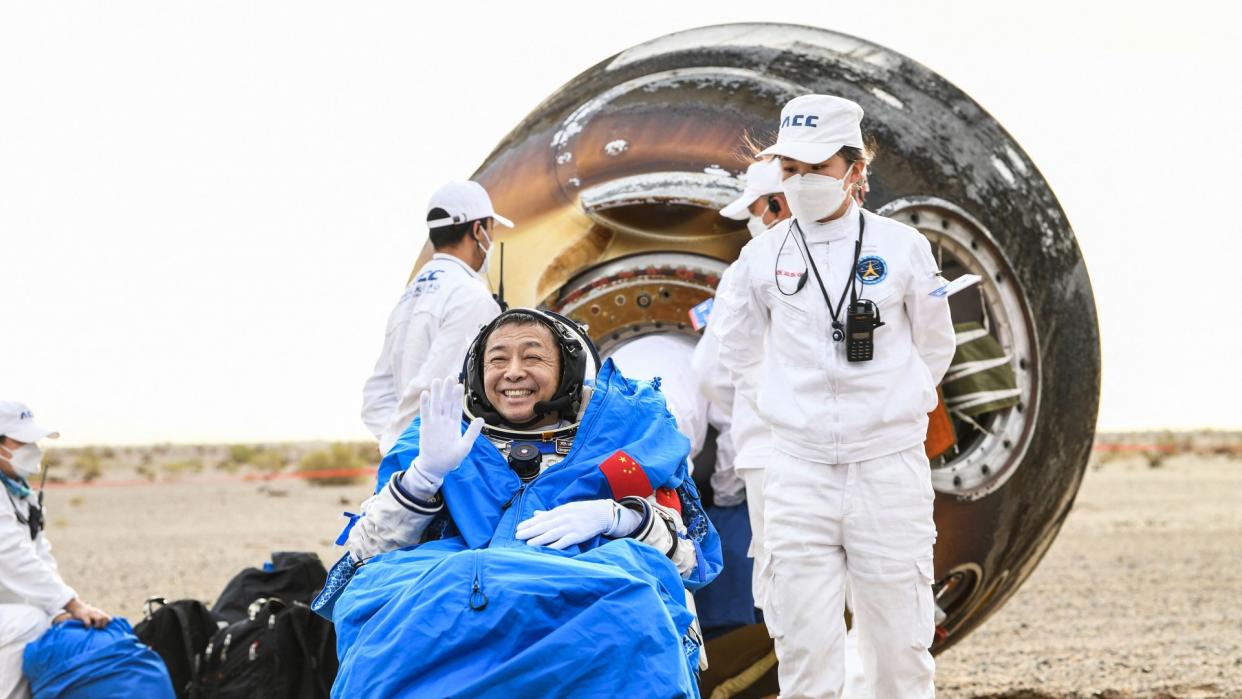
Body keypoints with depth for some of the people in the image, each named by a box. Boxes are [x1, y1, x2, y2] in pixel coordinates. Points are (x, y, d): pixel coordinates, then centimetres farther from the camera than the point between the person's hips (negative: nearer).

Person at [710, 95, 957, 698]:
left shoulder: (902, 248, 0)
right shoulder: (764, 256, 3)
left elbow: (933, 346, 14)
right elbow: (736, 348, 19)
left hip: (889, 466, -1)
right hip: (800, 469, 1)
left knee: (898, 646, 1)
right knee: (806, 648, -2)